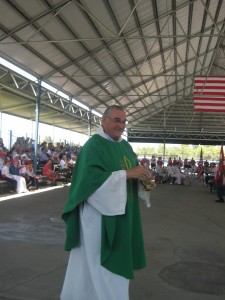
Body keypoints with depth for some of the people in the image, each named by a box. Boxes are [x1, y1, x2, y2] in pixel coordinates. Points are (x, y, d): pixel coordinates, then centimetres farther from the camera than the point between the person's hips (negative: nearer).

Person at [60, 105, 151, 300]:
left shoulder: (125, 146, 10)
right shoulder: (94, 145, -15)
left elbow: (134, 170, 15)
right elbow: (92, 177, -26)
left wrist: (145, 179, -7)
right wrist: (127, 173, -27)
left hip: (121, 213, 8)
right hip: (100, 213, -8)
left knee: (117, 259, 17)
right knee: (101, 264, 1)